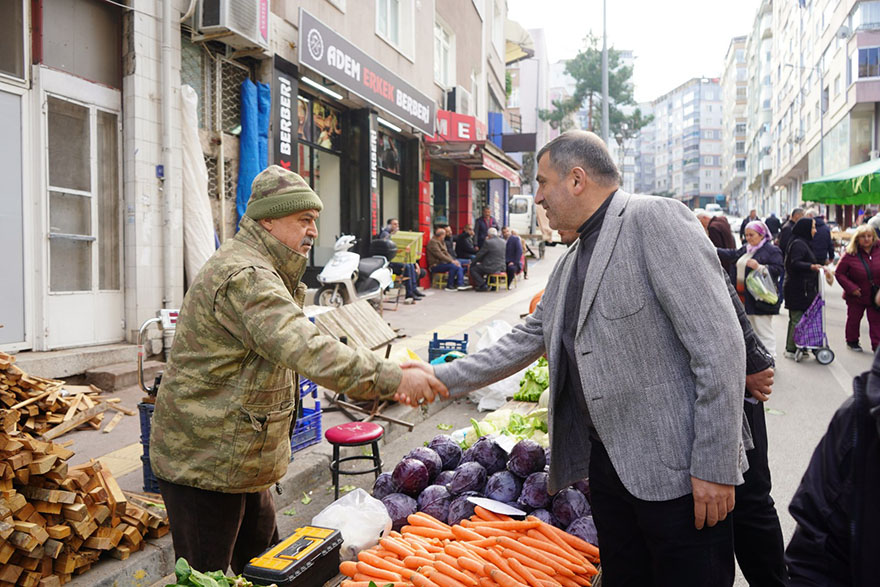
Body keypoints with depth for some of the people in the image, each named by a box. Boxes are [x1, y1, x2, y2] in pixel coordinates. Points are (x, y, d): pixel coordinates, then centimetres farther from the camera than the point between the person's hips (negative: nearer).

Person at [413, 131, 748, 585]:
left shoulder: (655, 219, -12)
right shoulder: (570, 265, 15)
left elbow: (719, 345, -17)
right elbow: (526, 340, 20)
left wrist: (714, 467, -18)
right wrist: (440, 377, 15)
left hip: (677, 470, -8)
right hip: (608, 463, 8)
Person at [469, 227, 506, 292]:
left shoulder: (488, 242, -14)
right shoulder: (503, 241, 7)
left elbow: (479, 254, -5)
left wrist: (472, 263, 8)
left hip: (491, 268, -8)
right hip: (501, 268, 8)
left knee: (472, 269, 6)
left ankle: (483, 285, -3)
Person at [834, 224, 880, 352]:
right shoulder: (850, 254, -12)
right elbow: (839, 273, -7)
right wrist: (851, 288, -15)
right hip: (856, 295, -1)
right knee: (853, 319, 15)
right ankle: (852, 342, 33)